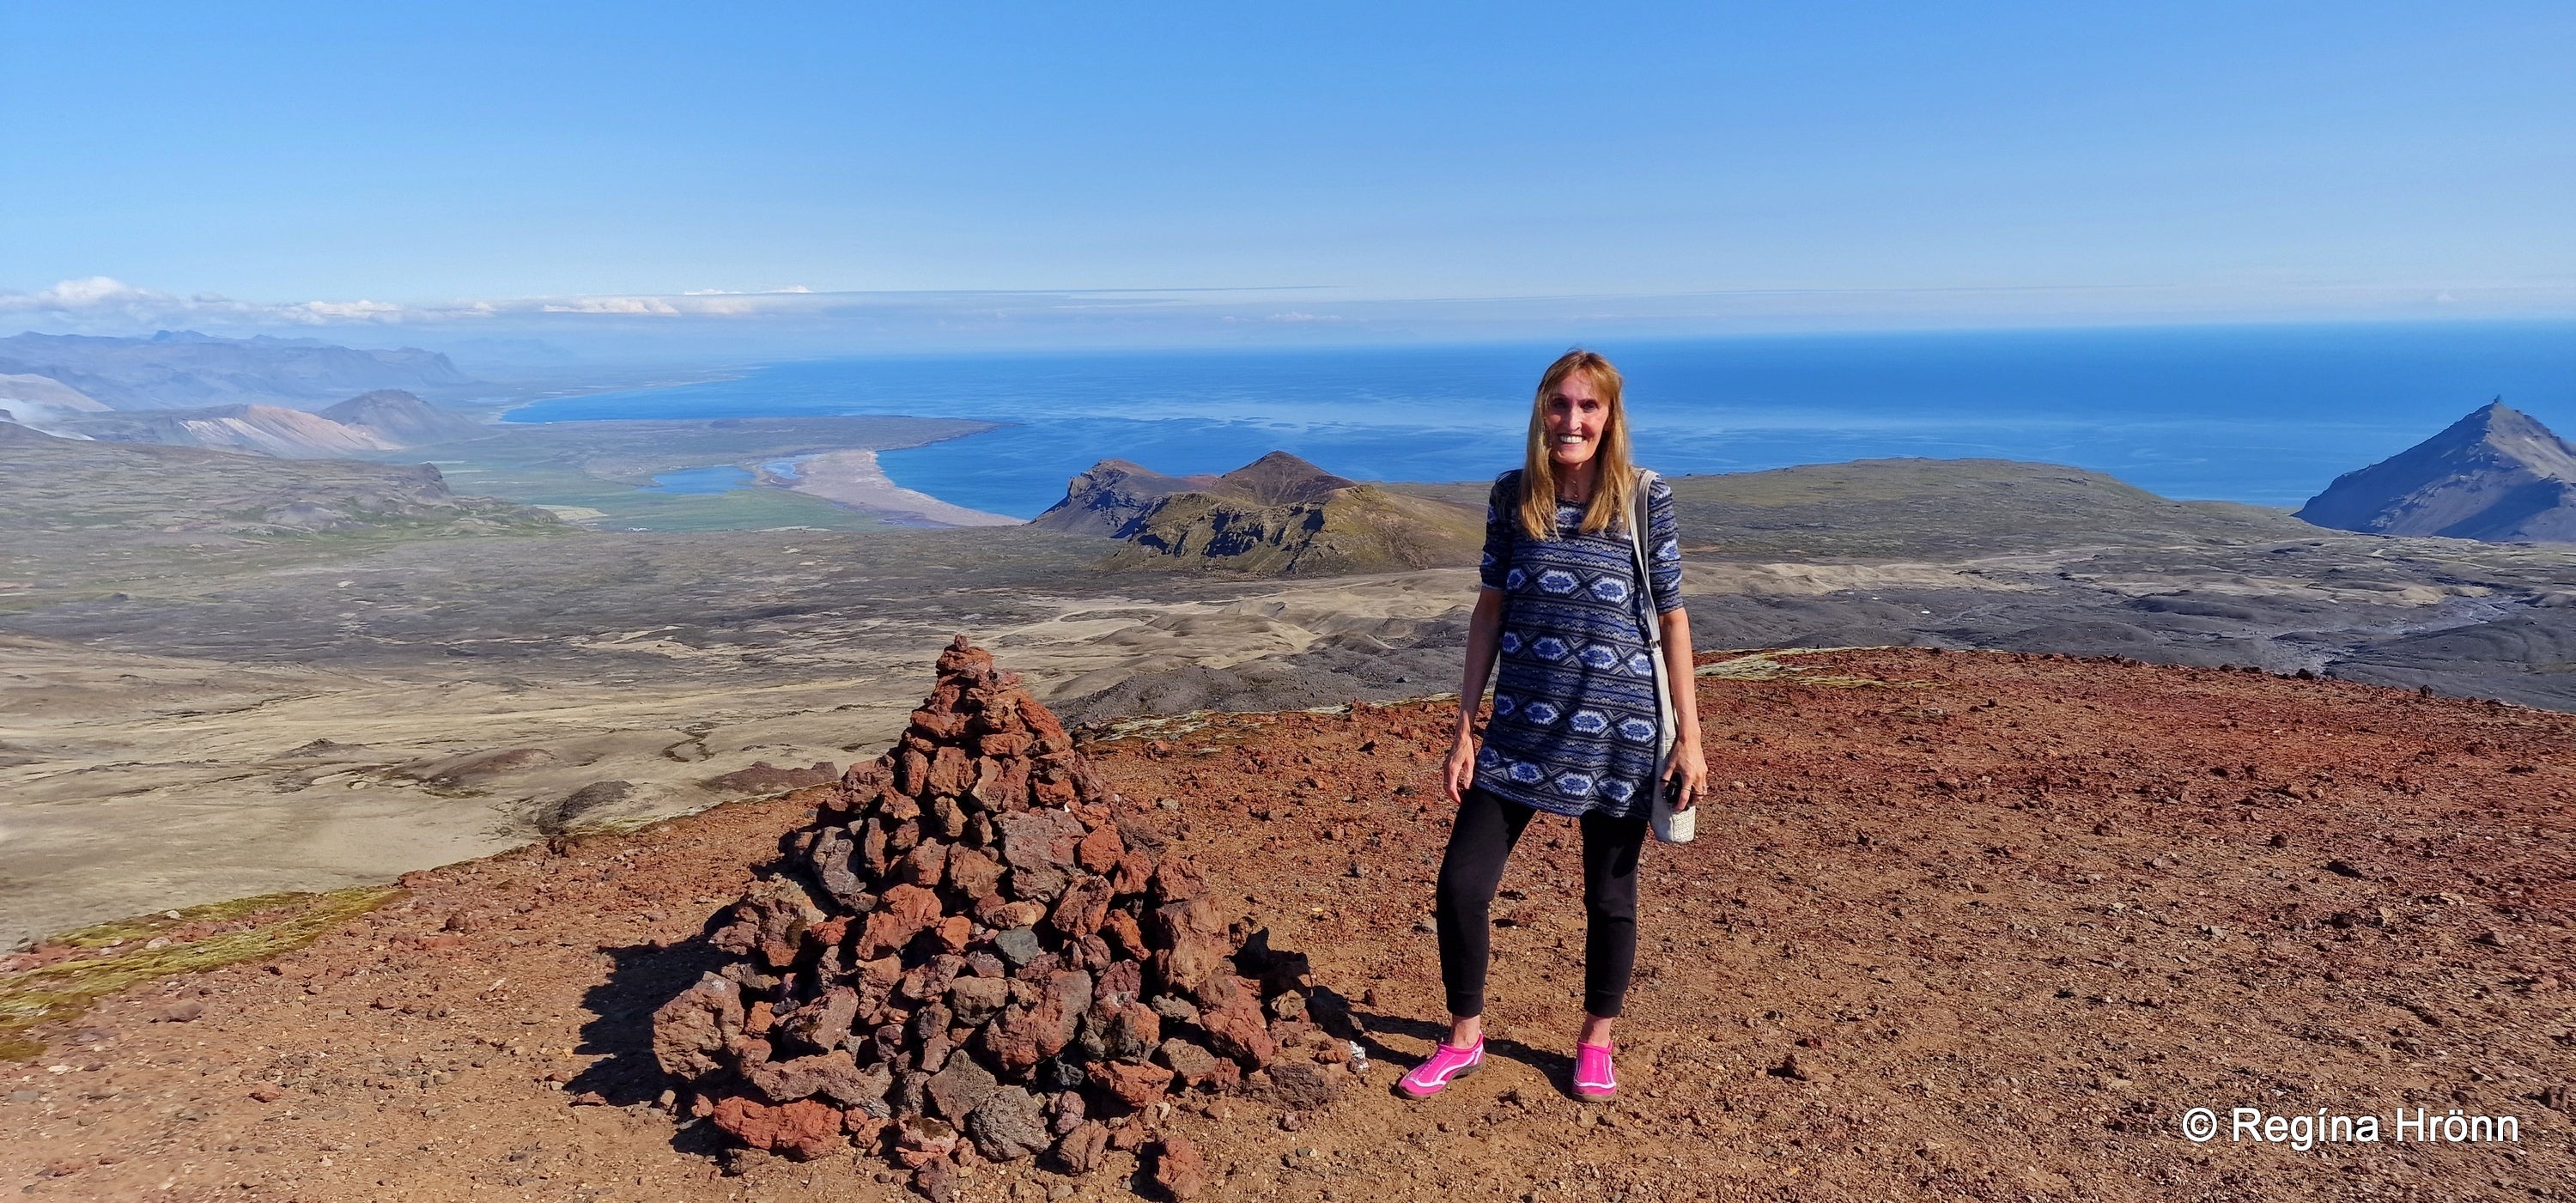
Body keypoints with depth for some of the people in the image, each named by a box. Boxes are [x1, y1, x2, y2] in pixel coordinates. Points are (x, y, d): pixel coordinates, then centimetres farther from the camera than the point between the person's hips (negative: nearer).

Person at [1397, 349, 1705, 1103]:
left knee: (1610, 898, 12)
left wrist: (1689, 739, -2)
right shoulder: (1513, 496, 0)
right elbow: (1490, 610, 5)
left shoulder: (1646, 501, -5)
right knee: (1459, 884, -1)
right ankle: (1464, 1040, 23)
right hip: (1521, 728, 2)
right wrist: (1464, 729, 3)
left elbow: (1672, 620, 0)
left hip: (1617, 732, -2)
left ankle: (1595, 1044, 36)